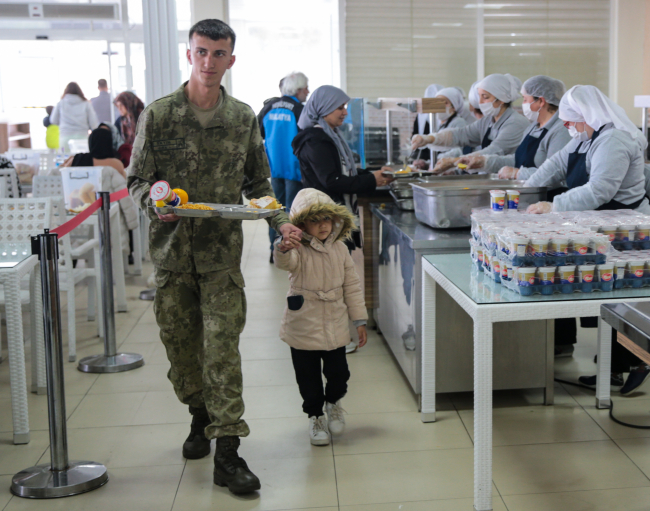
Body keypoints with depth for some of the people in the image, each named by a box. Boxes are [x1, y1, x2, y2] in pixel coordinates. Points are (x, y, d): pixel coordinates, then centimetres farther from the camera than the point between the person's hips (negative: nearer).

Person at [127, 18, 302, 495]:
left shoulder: (244, 118, 4)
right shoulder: (158, 115, -2)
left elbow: (258, 183, 11)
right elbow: (137, 180, 2)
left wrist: (281, 221, -5)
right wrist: (156, 201, -20)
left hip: (222, 251, 0)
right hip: (172, 250, 1)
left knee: (223, 347, -6)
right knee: (181, 344, 11)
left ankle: (227, 451, -1)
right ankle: (201, 415, 36)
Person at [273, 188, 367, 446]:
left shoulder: (339, 249, 1)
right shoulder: (299, 250, -12)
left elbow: (352, 286, 7)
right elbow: (284, 262, -37)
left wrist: (360, 320, 7)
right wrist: (283, 248, -61)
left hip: (335, 327, 3)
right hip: (303, 328, -3)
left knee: (338, 373, 11)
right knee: (309, 378, 9)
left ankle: (333, 403, 42)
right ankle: (315, 416, 31)